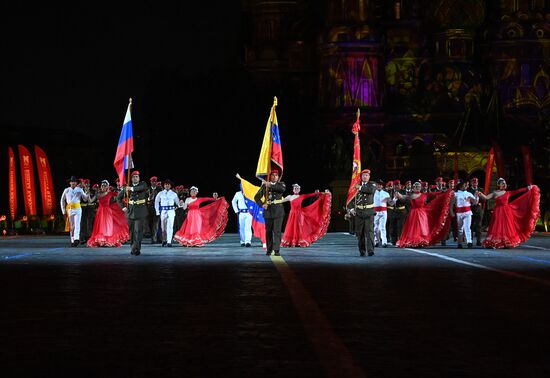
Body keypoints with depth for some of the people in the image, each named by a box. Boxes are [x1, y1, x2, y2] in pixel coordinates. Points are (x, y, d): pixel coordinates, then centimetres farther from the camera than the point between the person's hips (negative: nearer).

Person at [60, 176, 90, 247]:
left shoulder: (79, 190, 8)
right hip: (69, 209, 1)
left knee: (77, 224, -15)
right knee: (71, 226, 3)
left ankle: (76, 239, -28)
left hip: (77, 208, -1)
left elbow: (85, 199, 8)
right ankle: (72, 241, 9)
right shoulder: (66, 190, 9)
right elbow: (62, 201, 13)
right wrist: (64, 211, 7)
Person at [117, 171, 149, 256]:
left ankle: (136, 249, -16)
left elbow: (143, 187, -21)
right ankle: (133, 248, 17)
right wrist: (123, 207, 3)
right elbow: (119, 197, 14)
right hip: (130, 213, 3)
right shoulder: (127, 187, 7)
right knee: (132, 232, 7)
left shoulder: (143, 184, 3)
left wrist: (132, 188, -28)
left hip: (140, 213, -3)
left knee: (138, 231, -11)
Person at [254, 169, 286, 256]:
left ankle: (276, 250, -9)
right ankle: (269, 250, 17)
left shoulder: (281, 184, 5)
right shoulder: (264, 185, 8)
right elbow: (257, 197, 9)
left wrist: (271, 185, -24)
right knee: (268, 232, 7)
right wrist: (261, 204, -7)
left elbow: (282, 189, -20)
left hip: (278, 211, -2)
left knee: (277, 231, -9)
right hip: (268, 211, 2)